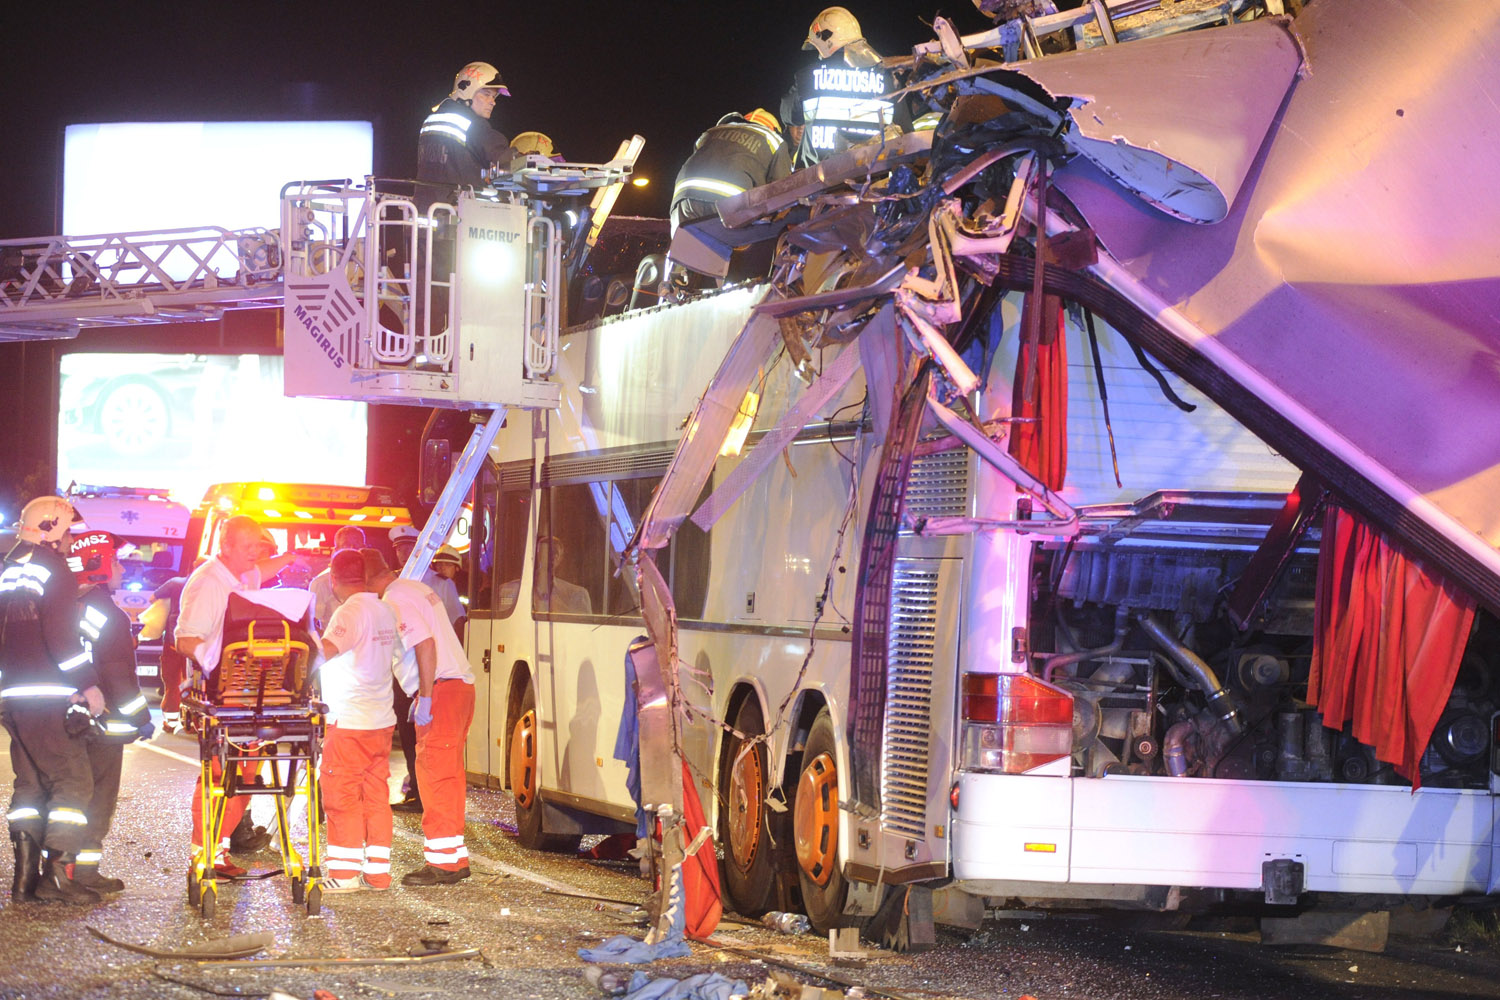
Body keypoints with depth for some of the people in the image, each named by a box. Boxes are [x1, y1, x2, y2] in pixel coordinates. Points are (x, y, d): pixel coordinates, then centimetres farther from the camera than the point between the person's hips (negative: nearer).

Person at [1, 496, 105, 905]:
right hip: (48, 699, -9)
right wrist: (88, 684, -13)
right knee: (73, 782, -5)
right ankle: (55, 874, -12)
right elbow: (62, 636, -18)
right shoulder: (52, 568, -10)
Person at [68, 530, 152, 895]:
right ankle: (85, 869, -1)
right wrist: (141, 717, -9)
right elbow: (119, 674, -18)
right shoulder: (108, 615, -16)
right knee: (98, 794, 0)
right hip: (102, 724, -7)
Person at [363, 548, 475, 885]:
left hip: (443, 689, -10)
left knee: (434, 773, -7)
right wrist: (424, 695, 21)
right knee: (446, 774, 14)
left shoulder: (395, 600, -12)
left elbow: (425, 643, -22)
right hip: (461, 682, 10)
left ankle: (442, 861, -6)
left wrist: (425, 697, -20)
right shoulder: (415, 588, 18)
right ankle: (455, 858, 19)